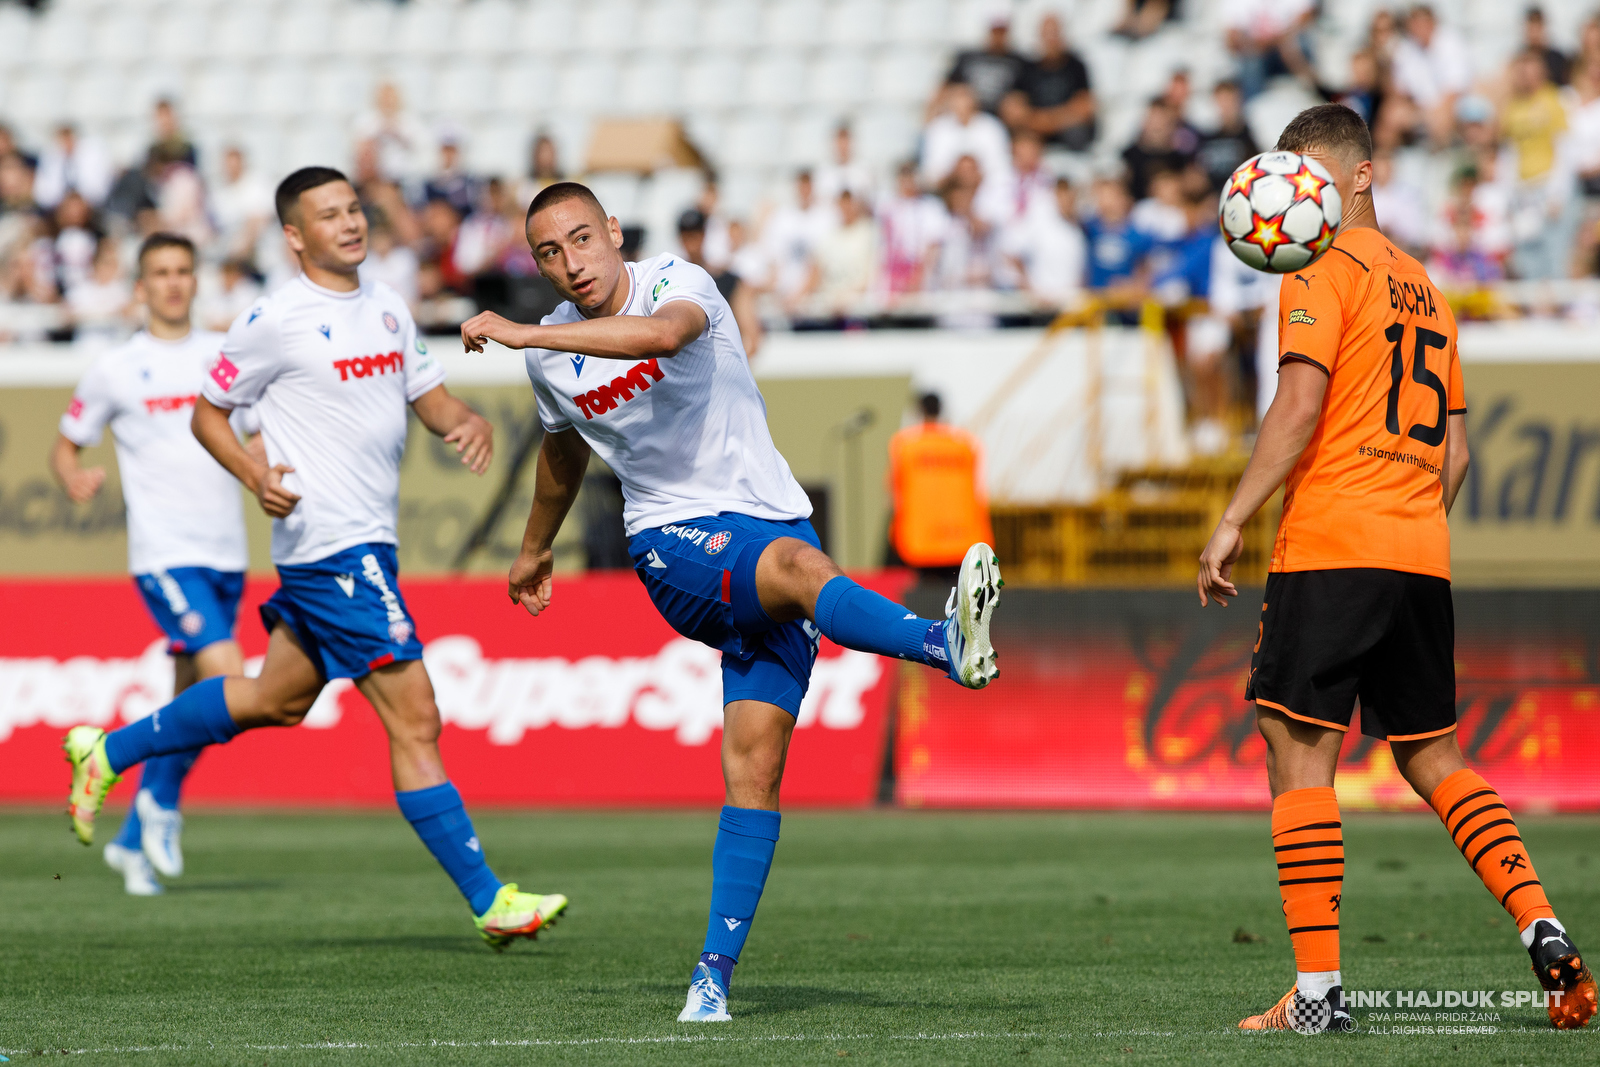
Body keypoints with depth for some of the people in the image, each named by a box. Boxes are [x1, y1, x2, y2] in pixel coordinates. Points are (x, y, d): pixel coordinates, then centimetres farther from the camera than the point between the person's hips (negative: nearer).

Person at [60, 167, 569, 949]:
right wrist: (257, 475, -20)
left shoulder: (388, 308, 12)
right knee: (414, 721, -11)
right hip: (331, 544, -9)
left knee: (277, 700, 23)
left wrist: (468, 422, -6)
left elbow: (429, 394, 18)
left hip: (369, 540, 9)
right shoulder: (276, 321, -10)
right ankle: (489, 901, -9)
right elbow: (207, 414, -2)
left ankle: (107, 751, 36)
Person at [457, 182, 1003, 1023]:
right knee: (797, 564, -35)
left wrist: (522, 334, -38)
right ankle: (947, 643, -62)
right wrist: (534, 551, 44)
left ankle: (714, 973, -4)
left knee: (755, 764, -9)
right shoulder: (550, 355, 7)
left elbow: (661, 332, -36)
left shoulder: (677, 283, -8)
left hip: (768, 511, 0)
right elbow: (563, 451, 29)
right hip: (674, 543, 0)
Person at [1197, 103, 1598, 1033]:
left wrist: (1232, 523, -12)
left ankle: (1319, 984, -12)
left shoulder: (1325, 270, -3)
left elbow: (1300, 406, -14)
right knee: (1432, 757, 15)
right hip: (1423, 560, 8)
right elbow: (1454, 451, 21)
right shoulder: (1426, 291, 21)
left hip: (1330, 546, -8)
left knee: (1299, 753, -6)